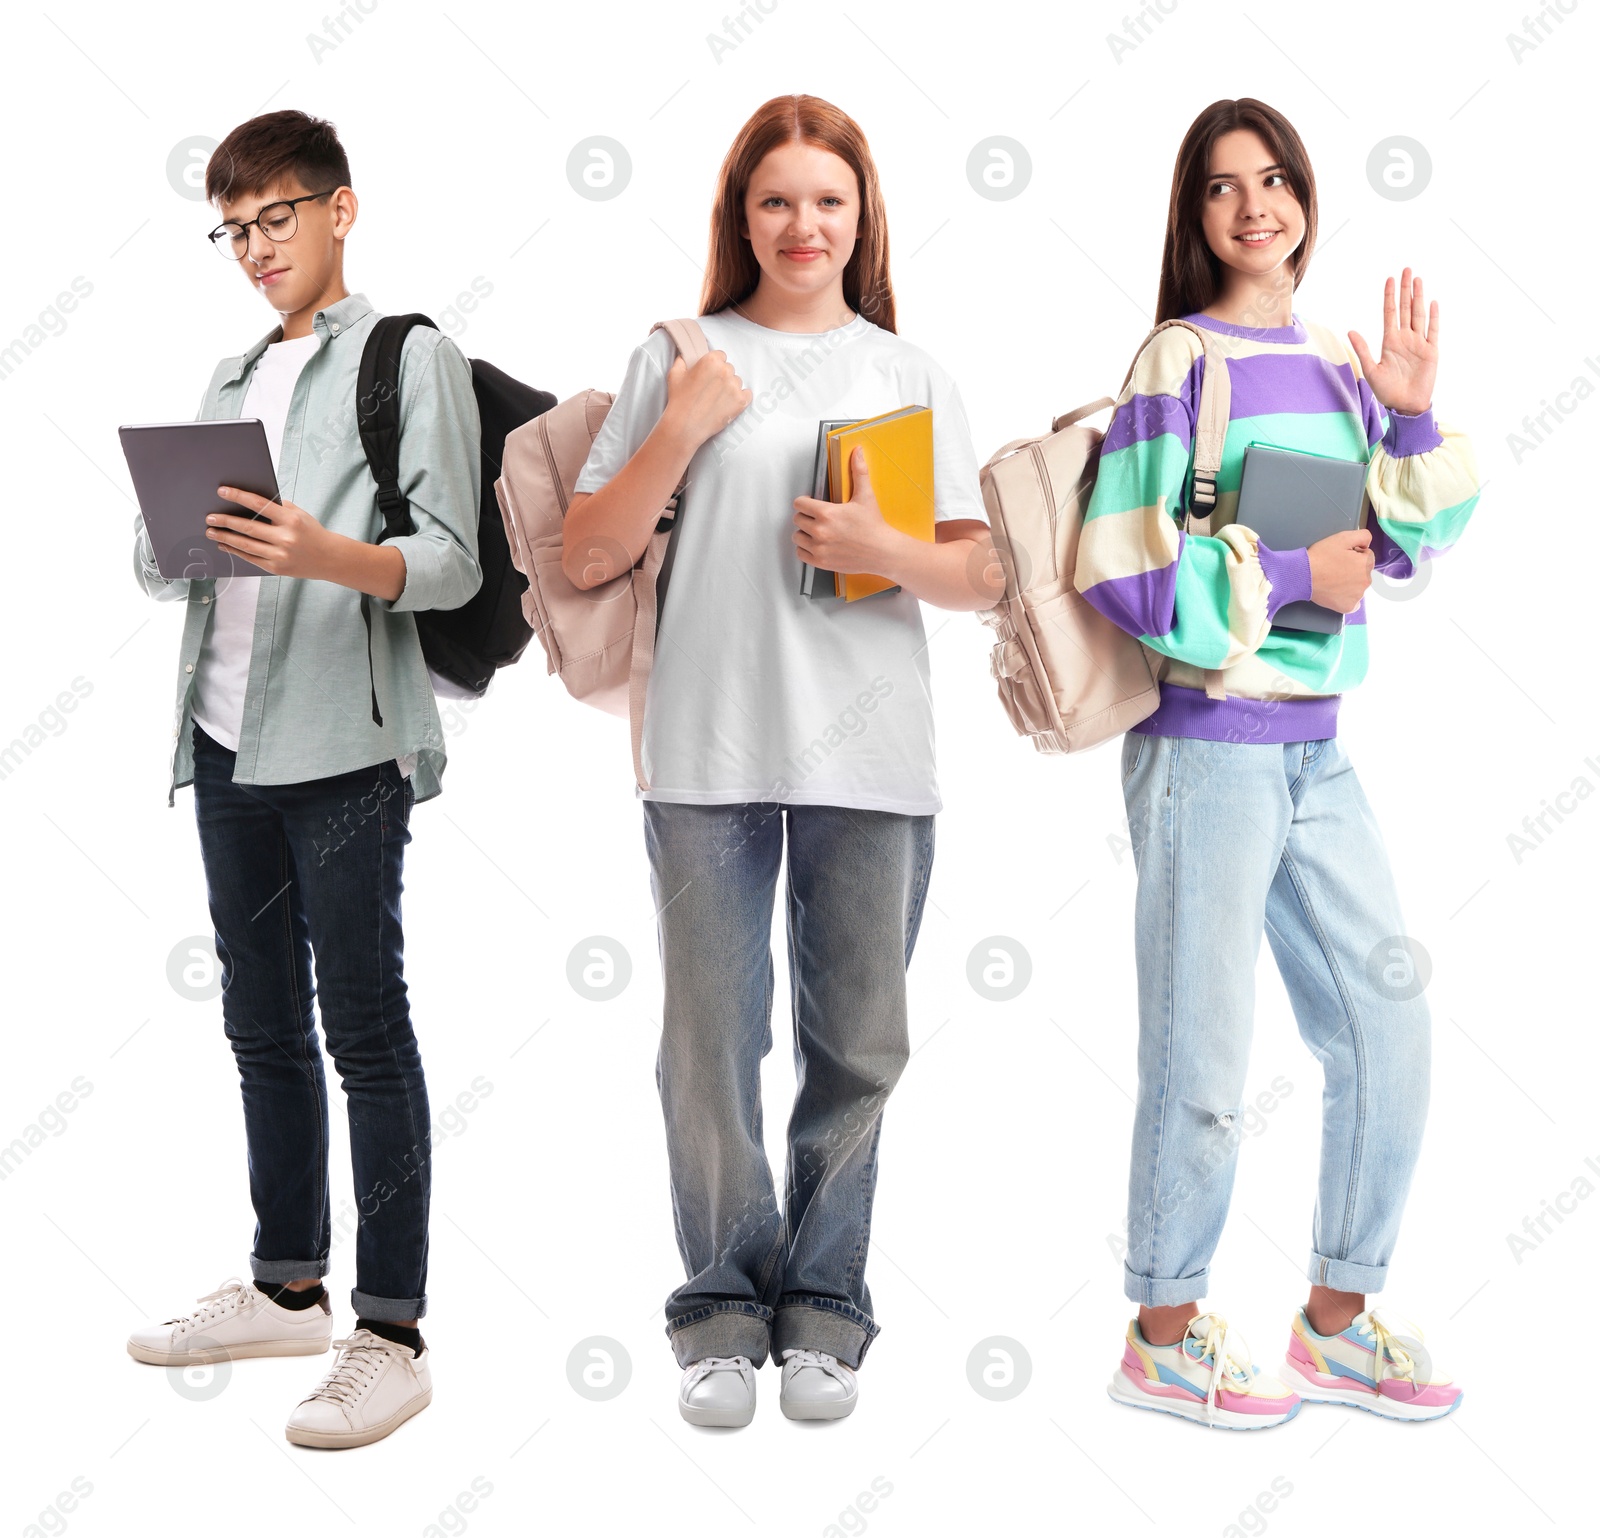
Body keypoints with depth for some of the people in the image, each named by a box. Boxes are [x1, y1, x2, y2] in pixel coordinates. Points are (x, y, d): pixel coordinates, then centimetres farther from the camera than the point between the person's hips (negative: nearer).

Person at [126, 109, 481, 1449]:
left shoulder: (412, 356, 1)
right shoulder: (231, 380, 21)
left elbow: (451, 561, -8)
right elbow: (163, 569, 18)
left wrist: (327, 556, -27)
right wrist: (166, 536, -5)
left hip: (344, 746, -7)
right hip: (226, 741, 7)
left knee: (365, 1031, -5)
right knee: (263, 1027, 13)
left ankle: (391, 1335, 0)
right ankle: (286, 1288, 26)